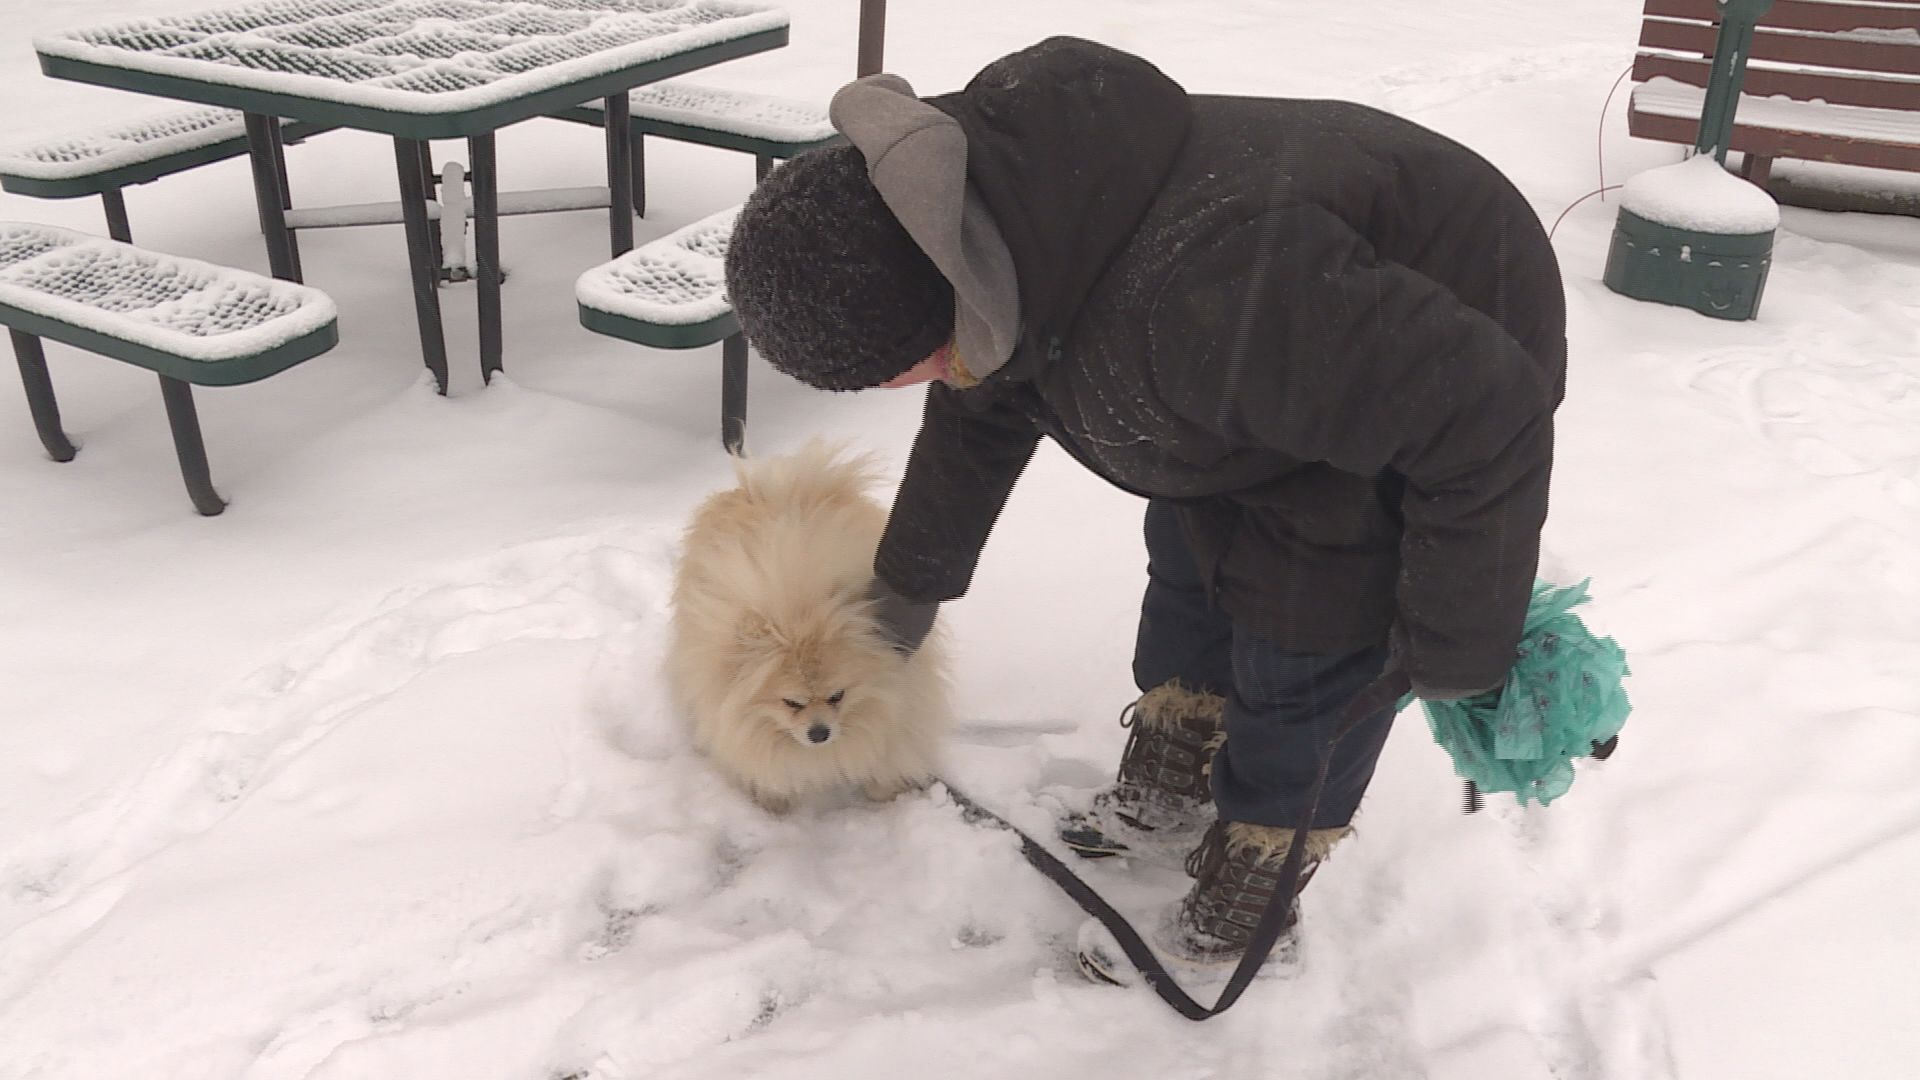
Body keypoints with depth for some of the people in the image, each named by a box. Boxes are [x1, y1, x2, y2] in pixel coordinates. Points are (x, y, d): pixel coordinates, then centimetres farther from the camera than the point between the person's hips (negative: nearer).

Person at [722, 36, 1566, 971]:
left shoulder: (1192, 301, -46)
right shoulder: (984, 220, -14)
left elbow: (1481, 415, -36)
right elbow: (978, 412, 7)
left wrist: (1455, 644, -22)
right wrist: (911, 582, 21)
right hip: (1292, 354, 8)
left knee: (1299, 661, -2)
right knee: (1191, 569, 20)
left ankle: (1247, 900, 22)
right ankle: (1167, 789, 43)